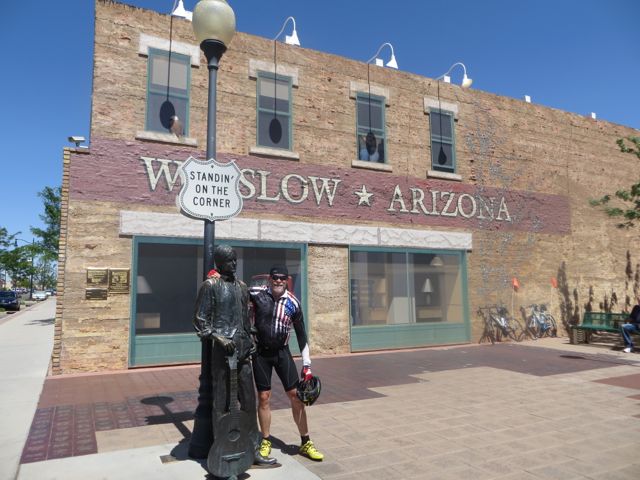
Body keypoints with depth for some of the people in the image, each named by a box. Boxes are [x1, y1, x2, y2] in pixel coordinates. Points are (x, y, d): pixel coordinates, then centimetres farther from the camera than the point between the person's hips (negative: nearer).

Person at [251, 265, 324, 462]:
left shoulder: (293, 303, -5)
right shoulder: (257, 293, -10)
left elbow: (301, 335, 1)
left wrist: (307, 366, 1)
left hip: (282, 352, 1)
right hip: (261, 352, -1)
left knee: (295, 395, 1)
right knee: (264, 397, 5)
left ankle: (305, 443, 15)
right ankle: (266, 442, 24)